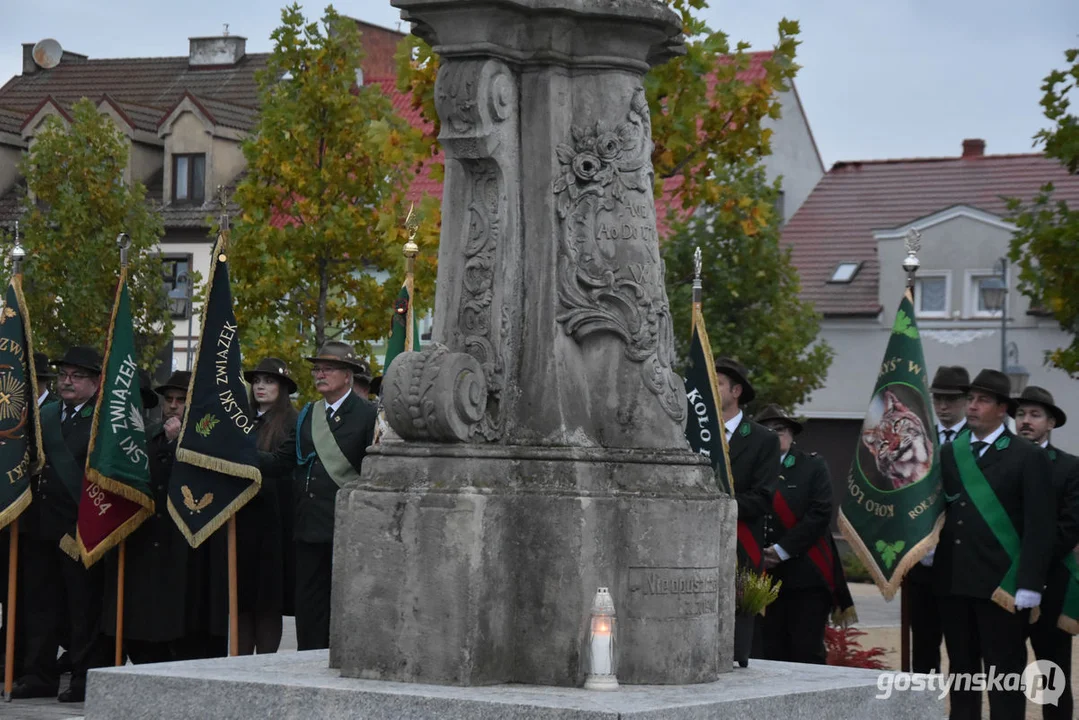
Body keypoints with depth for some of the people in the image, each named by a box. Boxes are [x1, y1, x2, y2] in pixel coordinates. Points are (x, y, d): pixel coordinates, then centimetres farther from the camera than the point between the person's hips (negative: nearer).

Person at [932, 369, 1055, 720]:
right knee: (961, 671, 10)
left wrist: (1029, 584, -14)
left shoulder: (1028, 456, -3)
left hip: (1002, 583, -5)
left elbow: (1039, 526, -8)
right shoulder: (950, 453, 14)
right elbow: (940, 507, 15)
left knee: (1004, 675, -3)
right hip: (953, 581, 5)